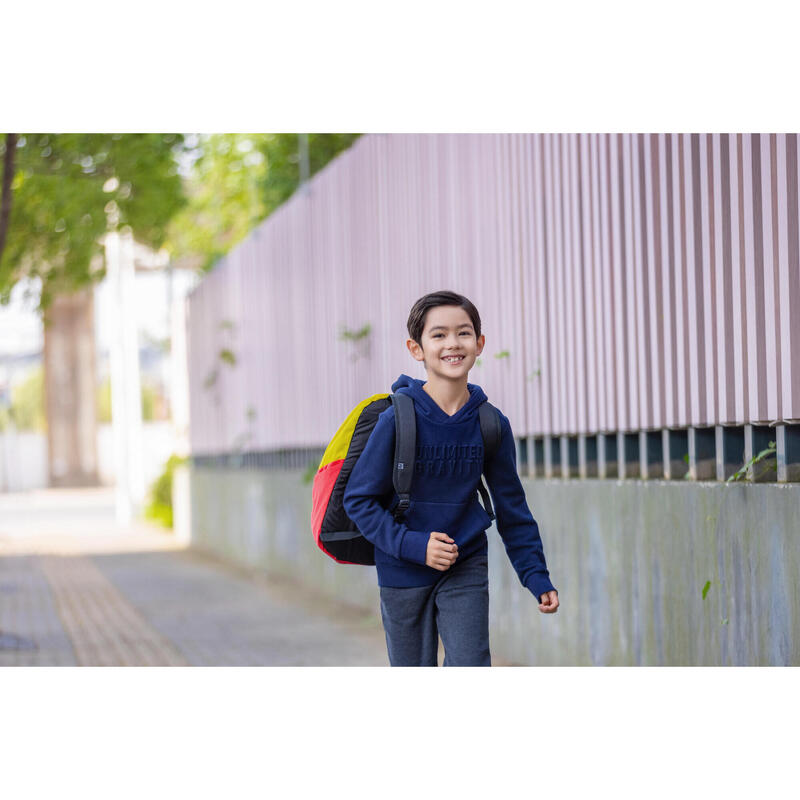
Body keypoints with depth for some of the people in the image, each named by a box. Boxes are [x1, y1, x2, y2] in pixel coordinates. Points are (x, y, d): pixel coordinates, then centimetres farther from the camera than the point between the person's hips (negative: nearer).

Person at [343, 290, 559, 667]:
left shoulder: (492, 425, -5)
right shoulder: (397, 420, -14)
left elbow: (512, 508, 6)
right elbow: (359, 499, -9)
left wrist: (537, 577, 2)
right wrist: (413, 544, -20)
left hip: (466, 569, 2)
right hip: (403, 572, -1)